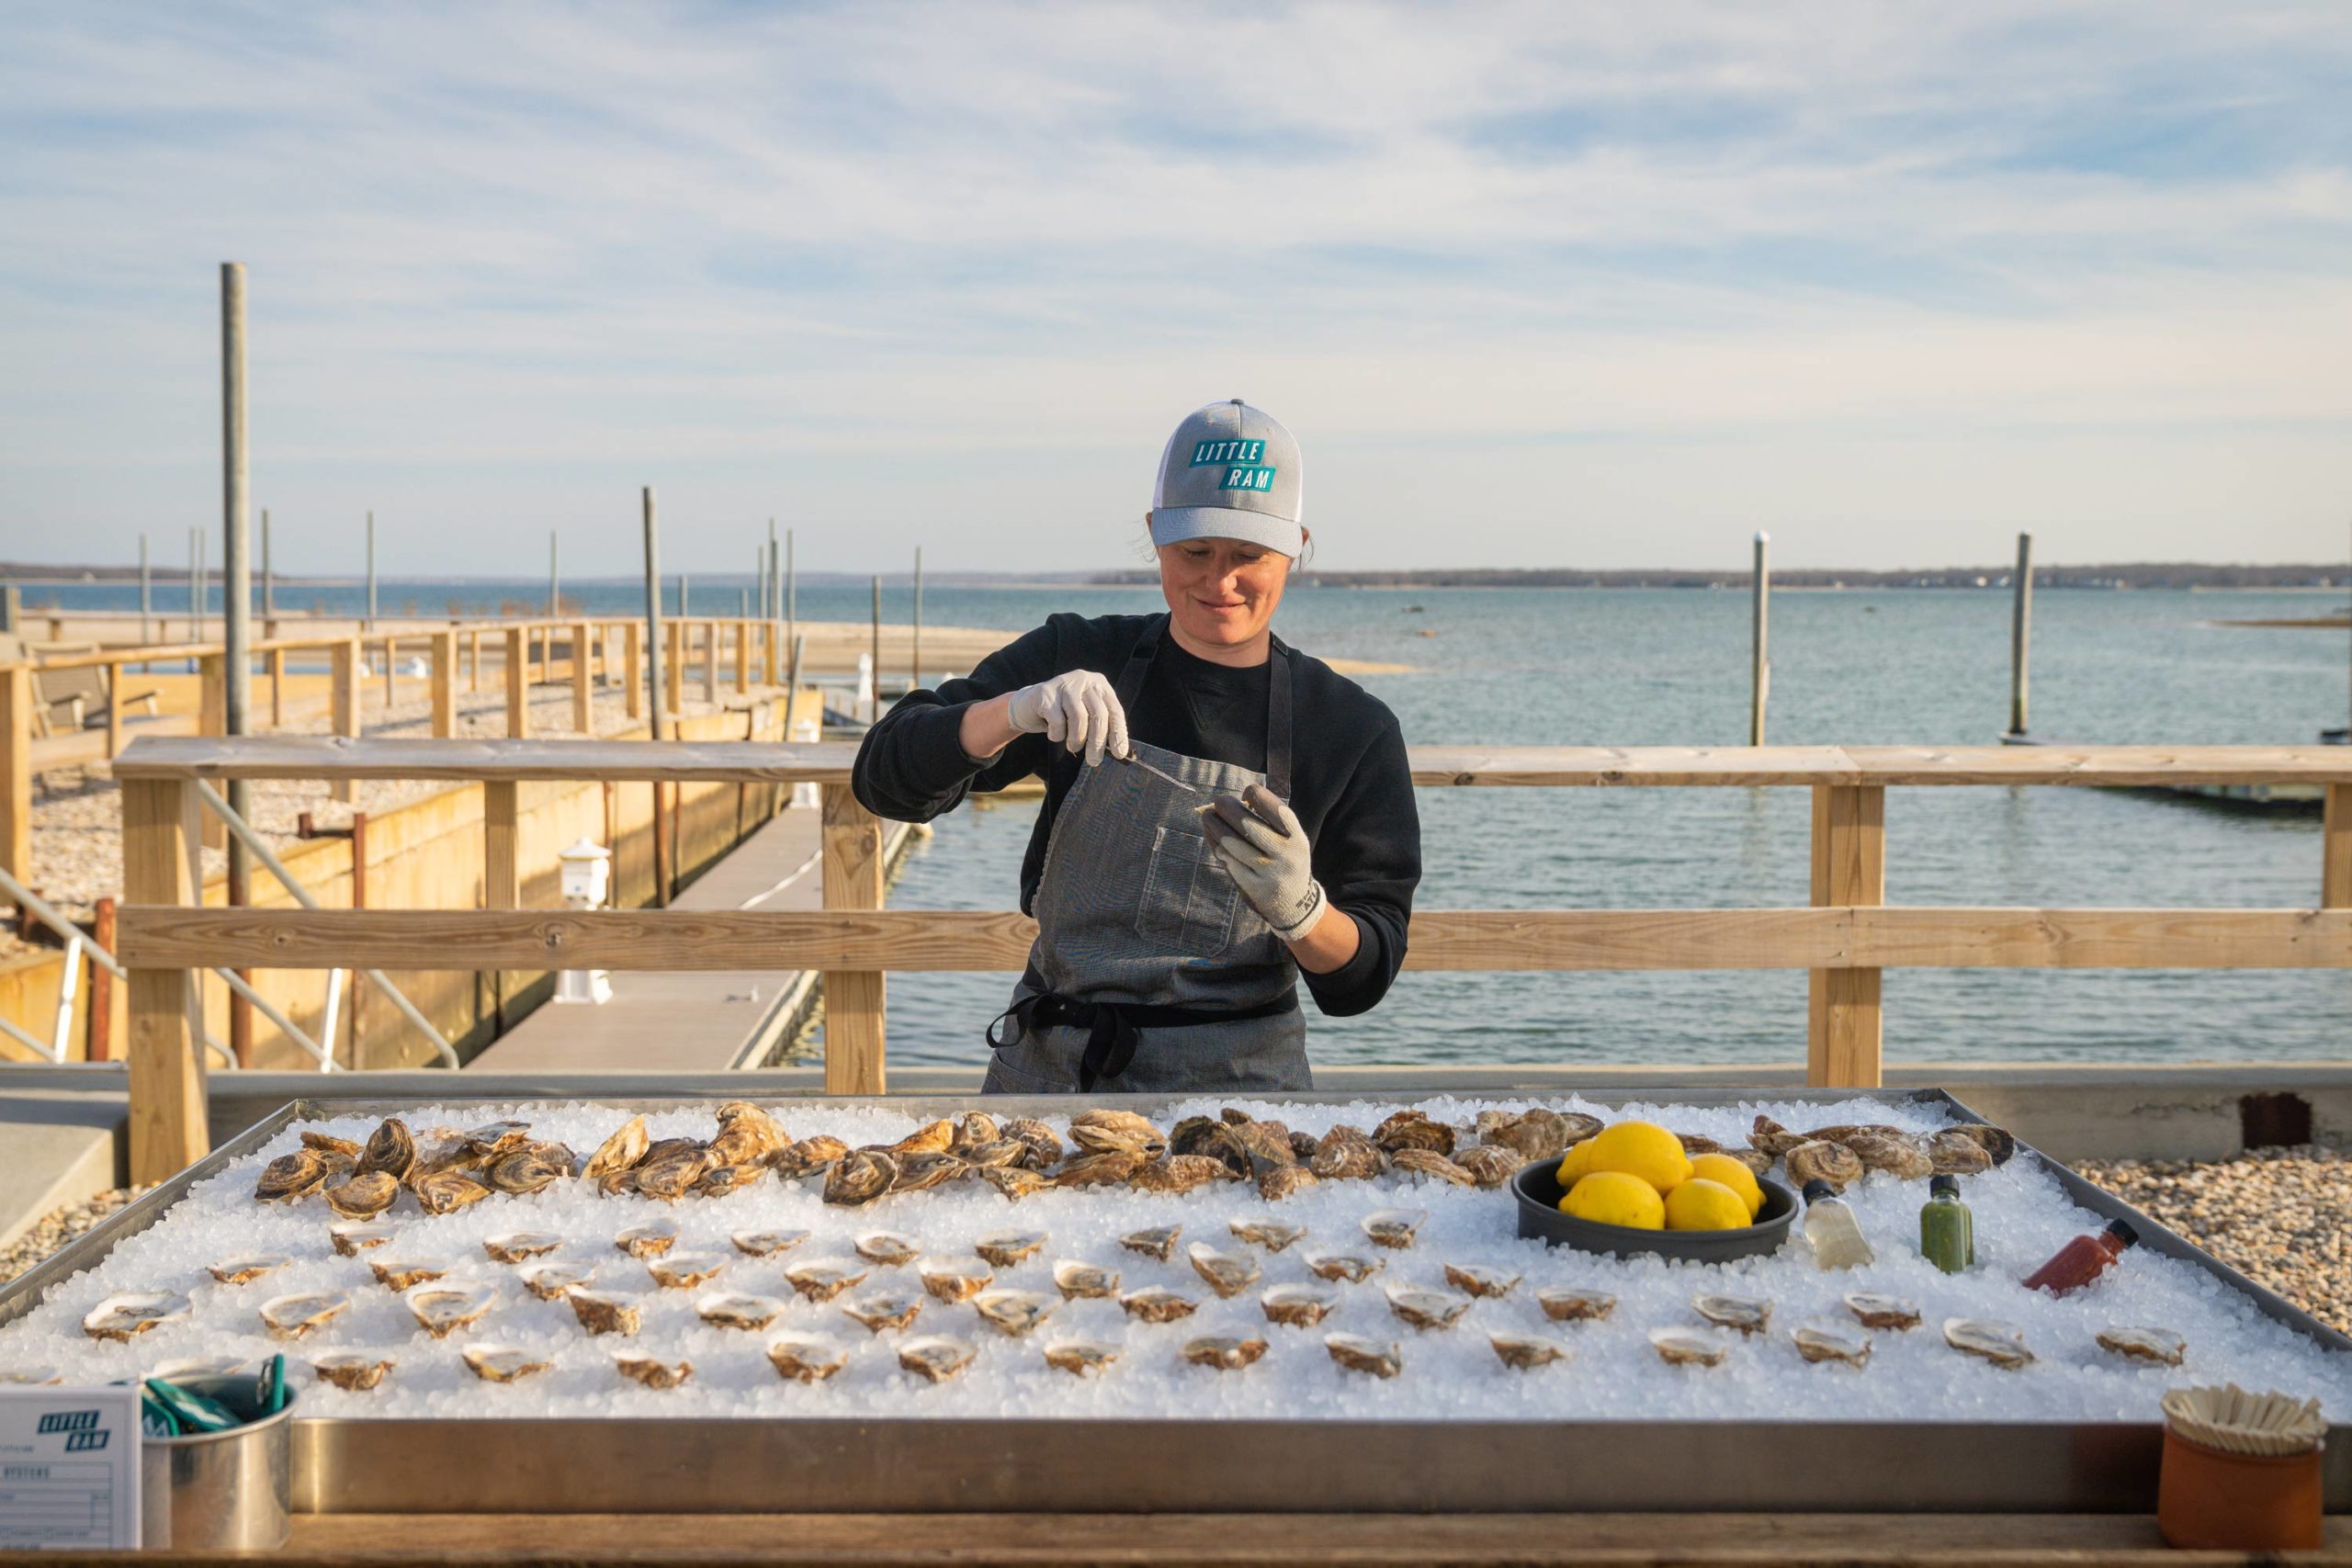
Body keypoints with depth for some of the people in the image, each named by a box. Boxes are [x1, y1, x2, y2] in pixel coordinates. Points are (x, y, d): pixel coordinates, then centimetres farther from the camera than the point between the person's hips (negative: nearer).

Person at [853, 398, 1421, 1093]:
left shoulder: (1354, 729, -2)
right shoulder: (1077, 657, 1)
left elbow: (1361, 978, -4)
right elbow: (887, 779, -8)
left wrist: (1297, 905, -25)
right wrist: (1018, 710, -25)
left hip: (1236, 1077, -1)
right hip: (1045, 1068, 1)